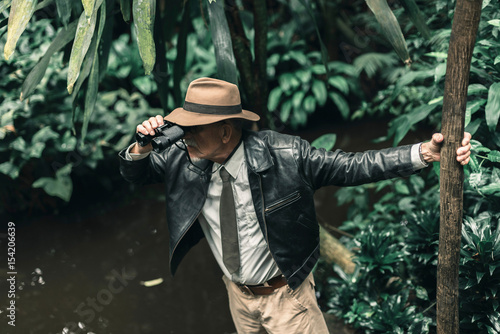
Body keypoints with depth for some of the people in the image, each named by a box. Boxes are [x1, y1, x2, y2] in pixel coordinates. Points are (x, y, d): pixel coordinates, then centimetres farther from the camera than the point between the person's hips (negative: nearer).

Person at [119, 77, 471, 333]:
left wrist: (425, 153, -29)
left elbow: (352, 166, -20)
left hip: (285, 296, -4)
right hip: (238, 295, 5)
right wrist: (141, 147, -24)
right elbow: (135, 172, 1)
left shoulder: (284, 154, -24)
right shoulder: (183, 157, -13)